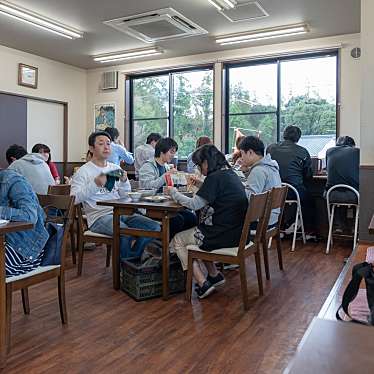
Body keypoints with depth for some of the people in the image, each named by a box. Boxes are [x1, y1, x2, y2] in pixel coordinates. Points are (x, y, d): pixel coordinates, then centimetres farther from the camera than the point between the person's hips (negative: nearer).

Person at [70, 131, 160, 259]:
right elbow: (74, 199, -10)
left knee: (154, 227, -13)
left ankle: (132, 259, 4)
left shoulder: (115, 168, 19)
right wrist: (95, 184, -18)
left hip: (121, 213, 6)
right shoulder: (83, 171, 2)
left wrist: (124, 181, -2)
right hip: (99, 217, -6)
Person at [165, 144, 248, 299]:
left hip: (224, 236, -9)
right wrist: (200, 184, 17)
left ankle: (203, 283, 5)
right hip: (237, 232, 9)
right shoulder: (230, 174, 10)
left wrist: (173, 192, -5)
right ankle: (214, 275, 26)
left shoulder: (216, 177, -18)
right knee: (195, 231, 29)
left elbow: (194, 204, -18)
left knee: (178, 240, 9)